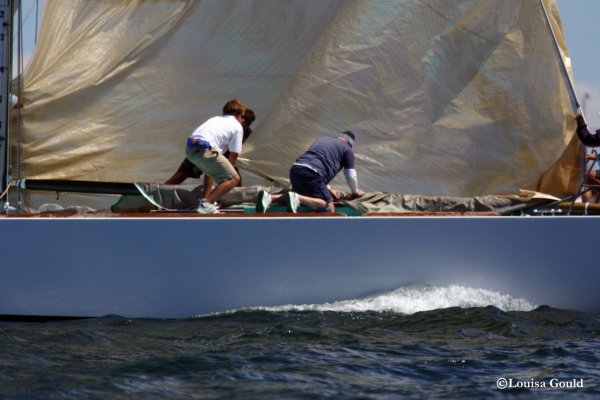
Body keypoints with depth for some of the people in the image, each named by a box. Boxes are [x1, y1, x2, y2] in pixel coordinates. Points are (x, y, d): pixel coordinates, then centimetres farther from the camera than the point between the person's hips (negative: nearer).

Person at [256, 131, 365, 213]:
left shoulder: (322, 139, 35)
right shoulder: (347, 149, 15)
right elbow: (350, 175, 20)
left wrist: (328, 189, 50)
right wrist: (356, 192, 39)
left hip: (296, 169, 7)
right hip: (311, 174, -7)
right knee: (329, 208, -7)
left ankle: (269, 198, 2)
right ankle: (296, 199, -30)